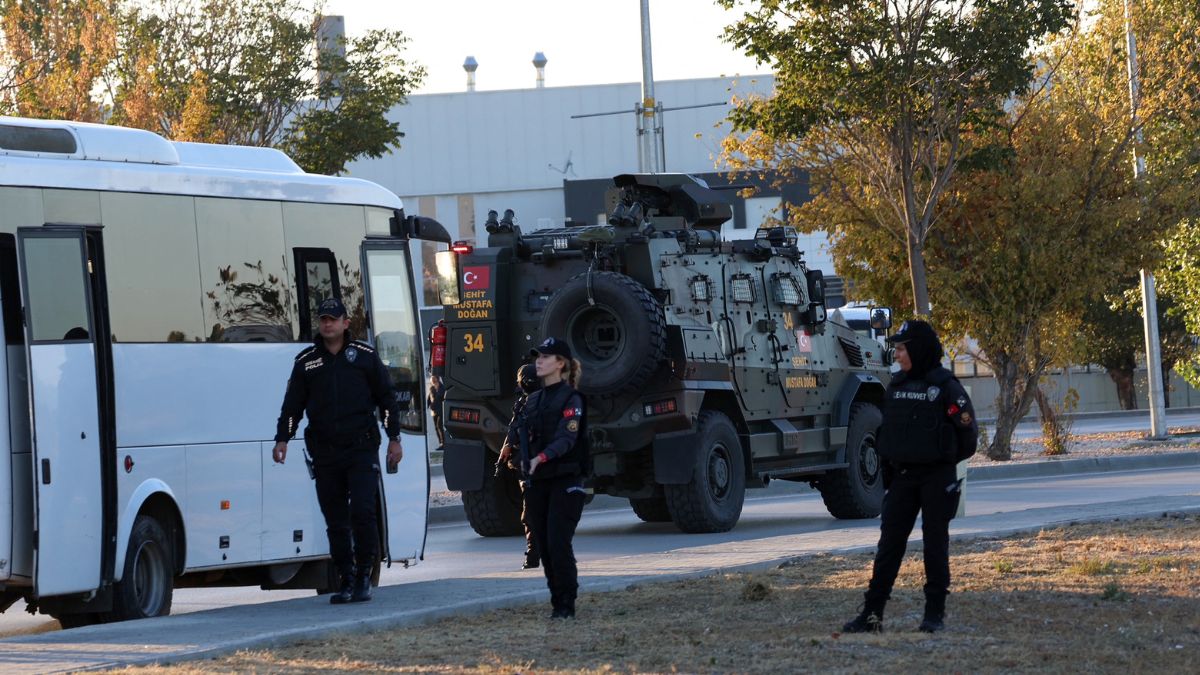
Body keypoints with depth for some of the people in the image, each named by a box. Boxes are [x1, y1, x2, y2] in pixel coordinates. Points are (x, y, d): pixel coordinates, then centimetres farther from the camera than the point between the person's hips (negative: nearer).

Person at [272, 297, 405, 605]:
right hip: (325, 453, 2)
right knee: (335, 520, 1)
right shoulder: (306, 361, 11)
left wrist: (394, 438, 4)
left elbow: (387, 398, 9)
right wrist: (282, 438, 2)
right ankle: (346, 580, 7)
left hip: (361, 450, -2)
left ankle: (364, 575, -1)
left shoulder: (364, 355, 6)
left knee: (363, 511, -12)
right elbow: (292, 404, 13)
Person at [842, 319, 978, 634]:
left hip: (936, 477, -5)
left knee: (935, 543, 2)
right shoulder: (897, 385, 9)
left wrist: (947, 461, 6)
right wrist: (888, 470, 11)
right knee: (889, 543, 1)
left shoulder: (945, 387, -9)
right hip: (902, 476, 5)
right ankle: (871, 613, 0)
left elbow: (968, 429, -6)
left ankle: (935, 613, 10)